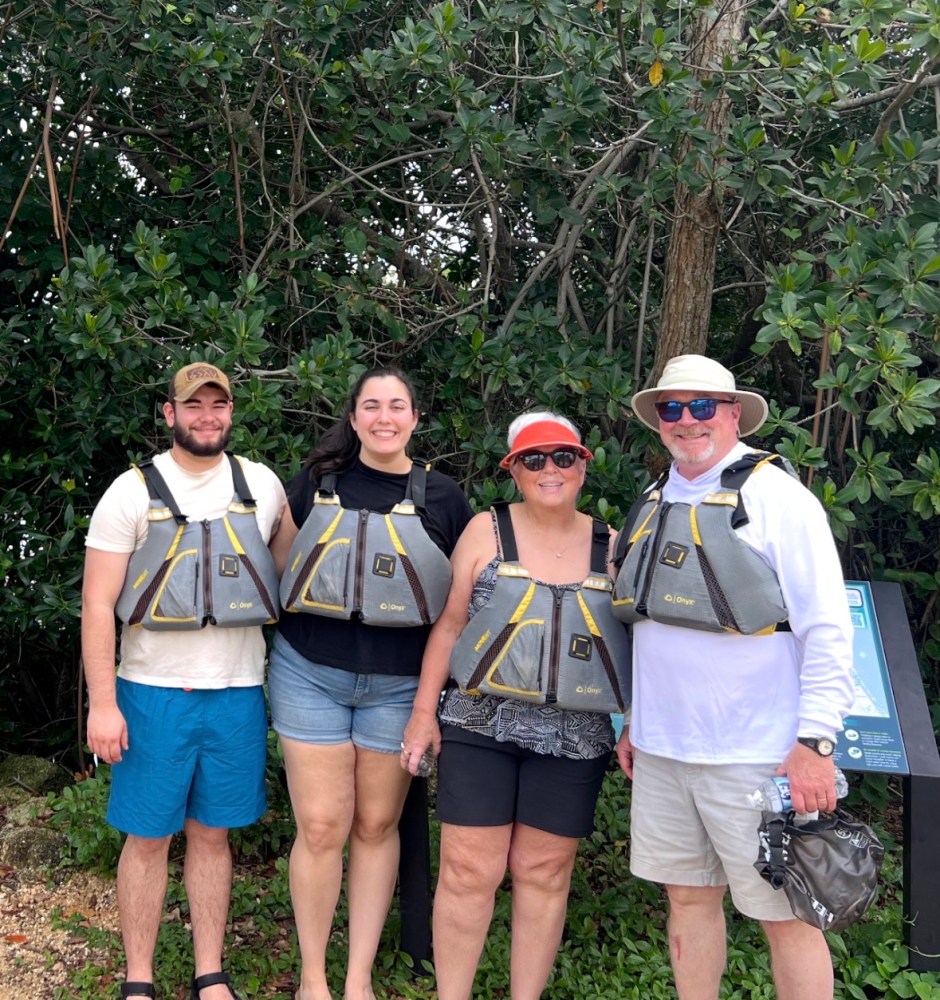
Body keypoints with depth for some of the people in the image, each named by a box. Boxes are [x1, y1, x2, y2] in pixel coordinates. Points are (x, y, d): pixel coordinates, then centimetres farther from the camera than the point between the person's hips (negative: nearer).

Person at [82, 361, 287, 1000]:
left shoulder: (263, 485, 5)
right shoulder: (133, 492, -3)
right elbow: (98, 605, -5)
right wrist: (102, 702, -11)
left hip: (238, 693, 2)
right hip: (153, 692, -2)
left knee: (213, 834, 11)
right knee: (149, 837, 6)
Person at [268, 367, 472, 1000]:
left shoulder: (443, 497, 2)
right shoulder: (316, 483, 3)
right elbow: (279, 565, 13)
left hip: (398, 684, 0)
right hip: (310, 674, 0)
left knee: (377, 826, 9)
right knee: (321, 827, 1)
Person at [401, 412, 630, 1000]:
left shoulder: (612, 547, 5)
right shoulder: (487, 530, 0)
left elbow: (631, 642, 9)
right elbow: (450, 625, 2)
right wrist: (424, 710, -1)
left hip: (573, 738, 2)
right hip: (480, 727, -1)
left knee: (545, 872, 10)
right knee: (470, 870, 3)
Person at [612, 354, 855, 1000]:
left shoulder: (776, 497, -8)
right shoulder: (656, 505, 12)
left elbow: (827, 630, -12)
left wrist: (815, 742, -17)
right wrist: (637, 720, 19)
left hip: (756, 755, -6)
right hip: (661, 750, 6)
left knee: (786, 914, 4)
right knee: (689, 896, 15)